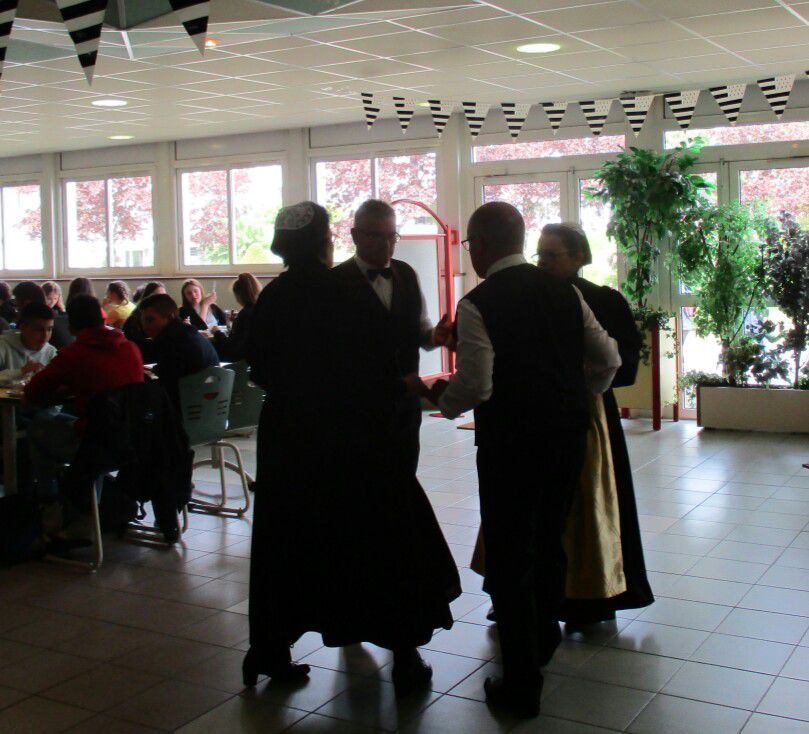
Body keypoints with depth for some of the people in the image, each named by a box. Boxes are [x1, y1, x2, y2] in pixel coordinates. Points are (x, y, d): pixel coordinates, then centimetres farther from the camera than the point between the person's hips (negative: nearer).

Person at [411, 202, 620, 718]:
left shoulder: (478, 304, -13)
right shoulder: (563, 291, 4)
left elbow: (475, 385, -21)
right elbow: (608, 359, 7)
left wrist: (438, 397, 0)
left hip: (510, 442, -6)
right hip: (568, 436, 6)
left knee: (510, 558, 5)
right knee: (549, 543, 24)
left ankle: (522, 684, 12)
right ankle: (543, 642, 44)